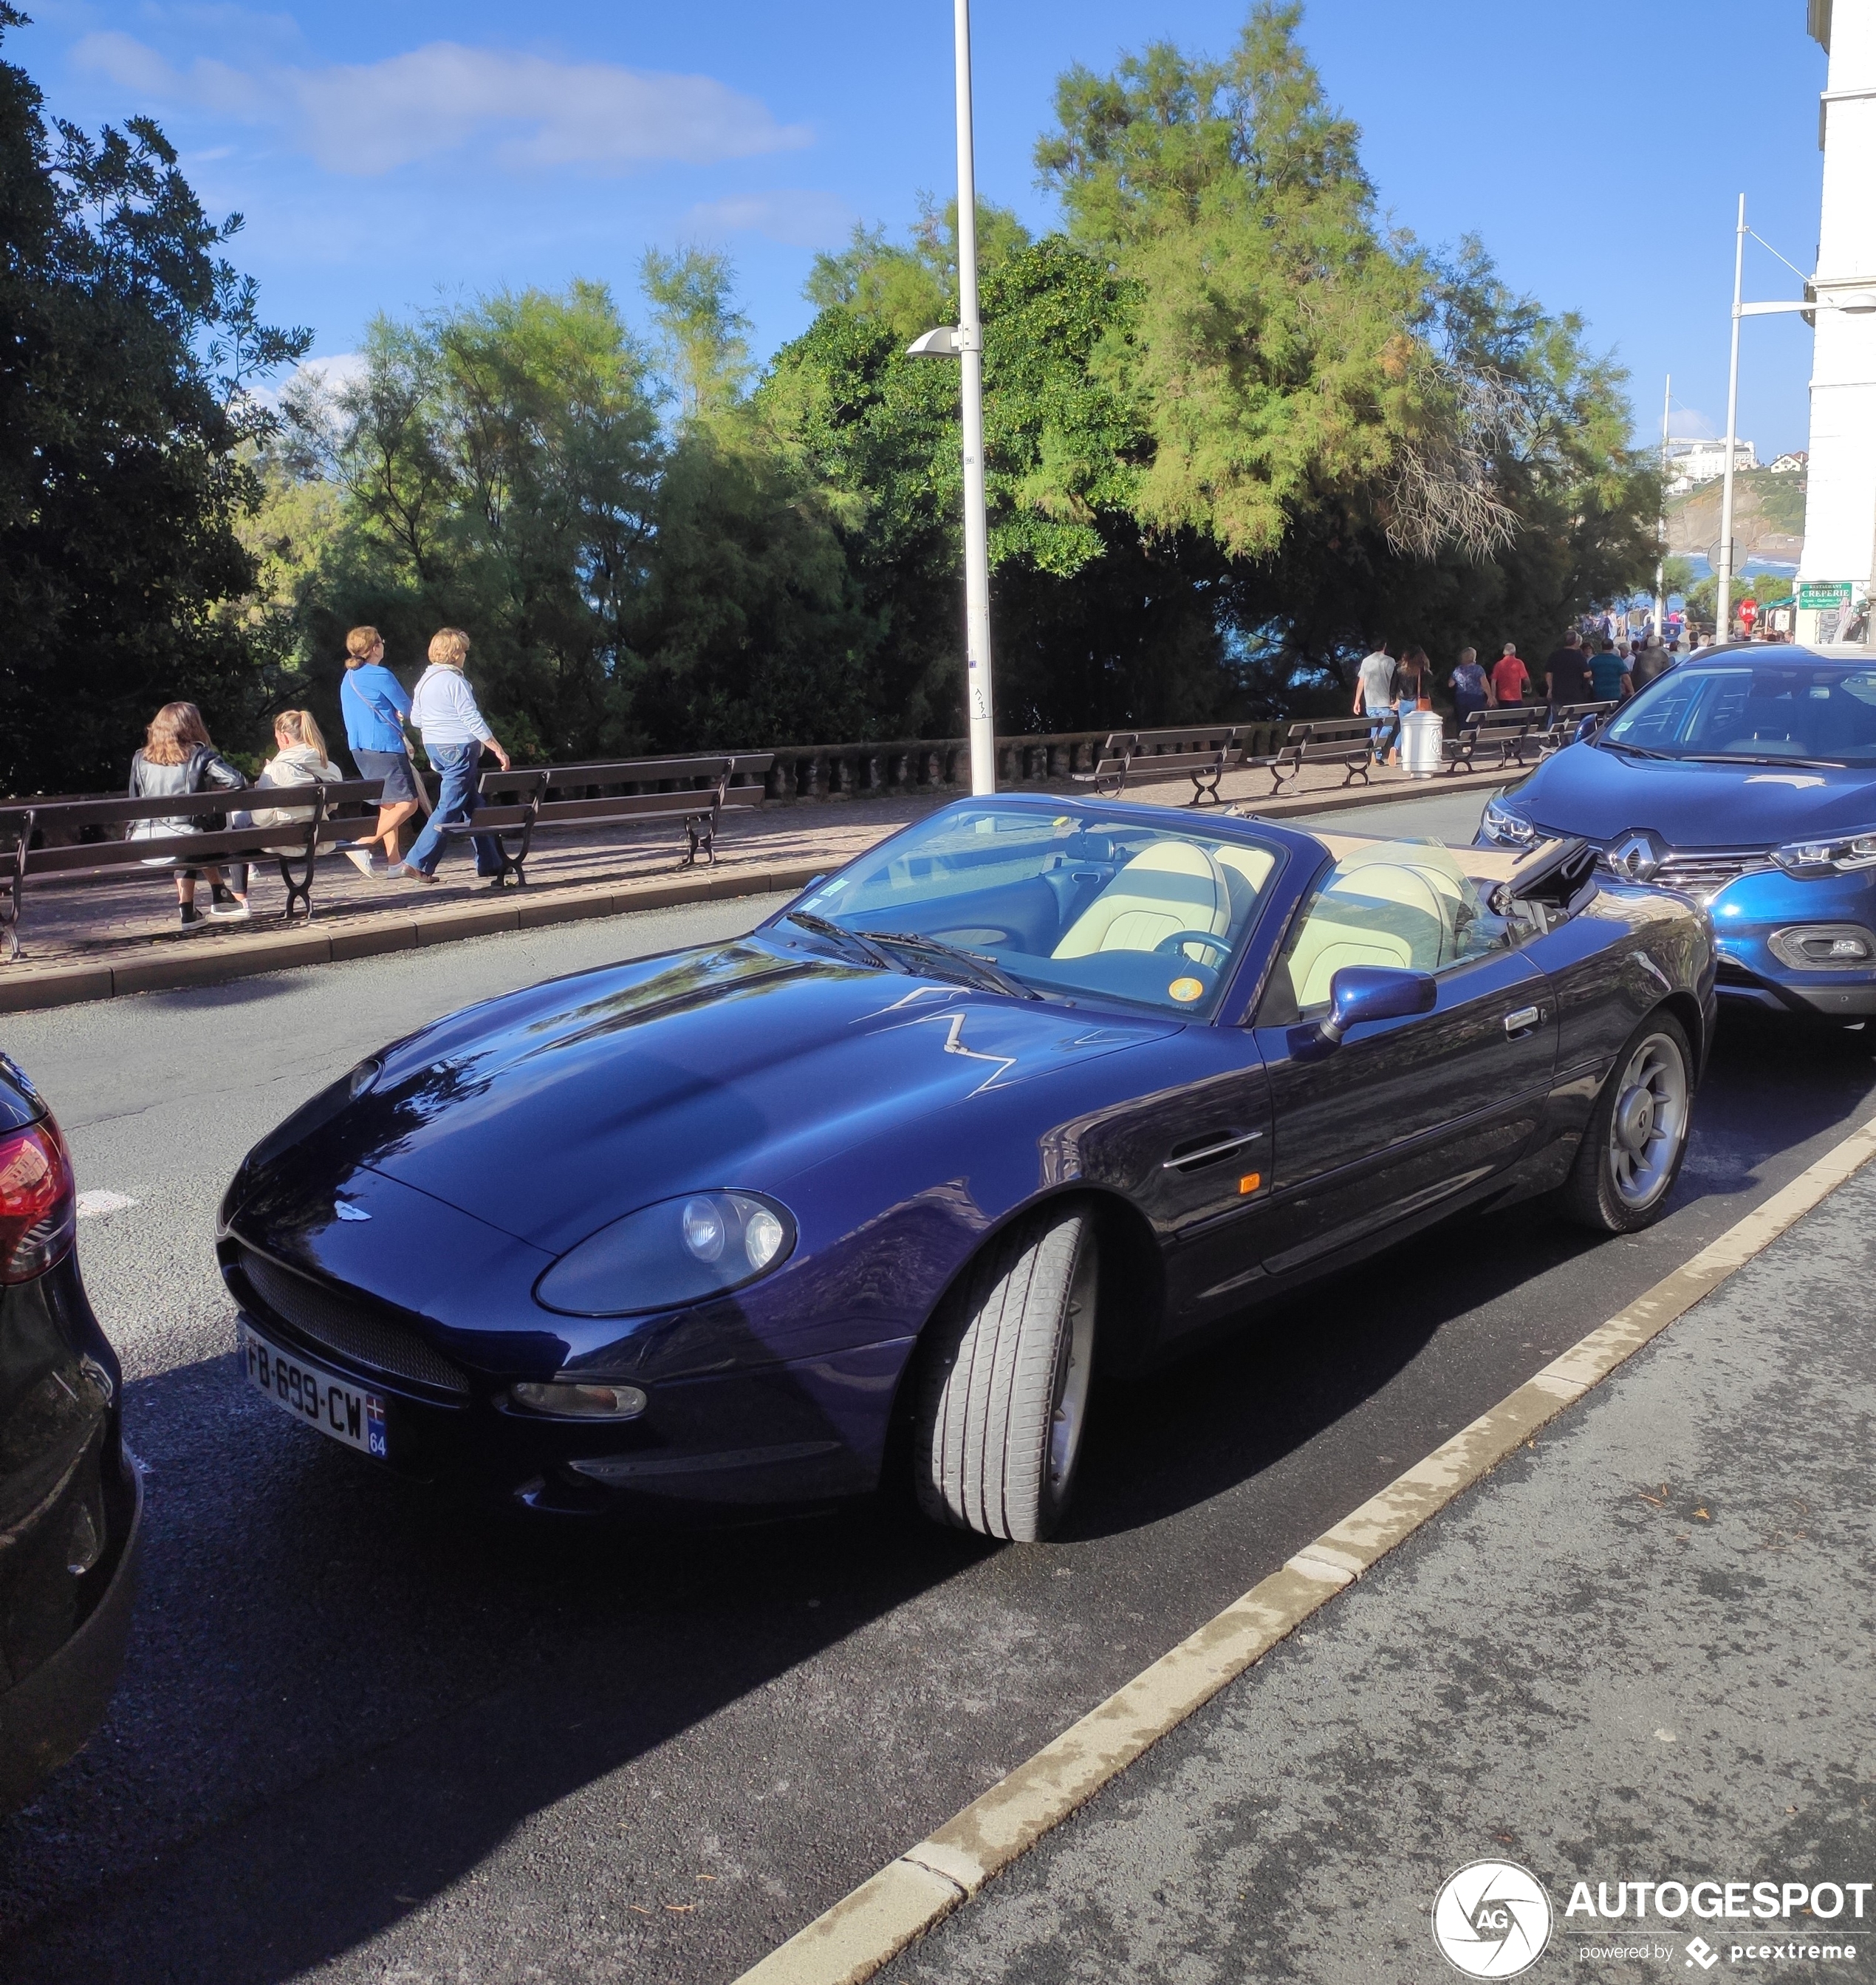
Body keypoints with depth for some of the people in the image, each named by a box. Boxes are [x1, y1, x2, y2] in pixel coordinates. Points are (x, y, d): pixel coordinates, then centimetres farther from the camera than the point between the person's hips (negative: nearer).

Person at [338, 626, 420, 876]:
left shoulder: (348, 678, 14)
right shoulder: (381, 676, -12)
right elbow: (406, 708, -5)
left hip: (359, 747, 9)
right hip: (385, 747, -9)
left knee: (387, 804, 15)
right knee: (408, 803, -9)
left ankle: (394, 860, 12)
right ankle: (362, 844, -18)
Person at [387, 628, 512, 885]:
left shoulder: (425, 680, 10)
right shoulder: (455, 681, -15)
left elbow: (415, 719, 16)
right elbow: (473, 720, -18)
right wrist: (498, 749, -14)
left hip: (435, 748, 9)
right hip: (459, 748, -9)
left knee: (472, 806, 14)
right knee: (450, 809, -6)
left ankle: (490, 863, 17)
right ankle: (416, 864, -9)